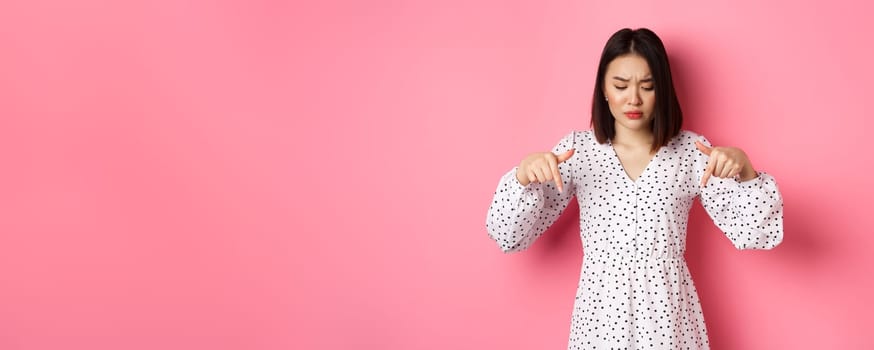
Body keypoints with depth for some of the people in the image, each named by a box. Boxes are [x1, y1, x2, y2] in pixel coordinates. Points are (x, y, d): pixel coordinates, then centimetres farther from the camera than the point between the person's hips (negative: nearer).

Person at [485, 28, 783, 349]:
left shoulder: (690, 150, -2)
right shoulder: (578, 149, -3)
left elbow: (751, 233, -6)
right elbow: (509, 235, -6)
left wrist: (744, 169, -24)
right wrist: (524, 174, -24)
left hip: (669, 312, 0)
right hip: (601, 313, 0)